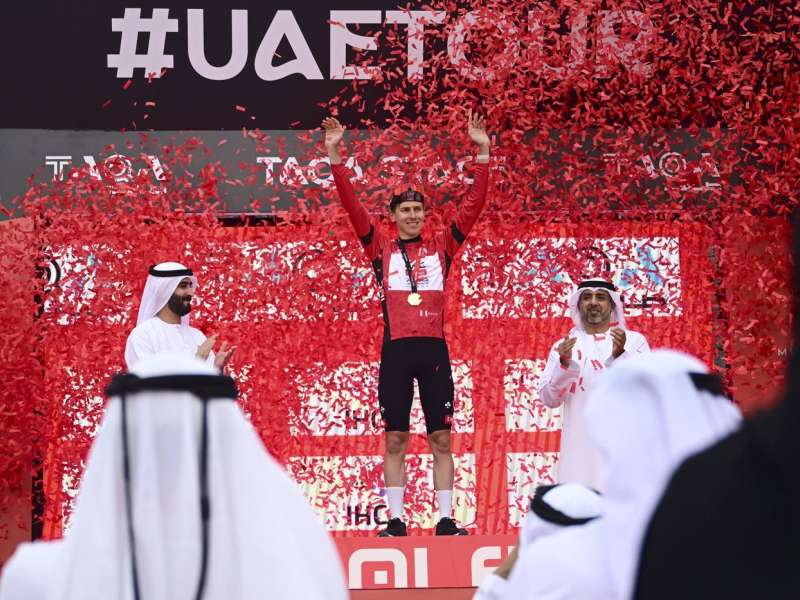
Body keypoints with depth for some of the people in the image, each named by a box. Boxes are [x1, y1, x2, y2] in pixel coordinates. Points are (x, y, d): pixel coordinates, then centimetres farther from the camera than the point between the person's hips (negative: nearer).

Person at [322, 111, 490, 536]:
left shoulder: (441, 246, 11)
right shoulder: (381, 248, 9)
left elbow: (473, 204, 6)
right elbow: (351, 205, 2)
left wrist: (482, 153, 0)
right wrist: (335, 156, -6)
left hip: (434, 348, 1)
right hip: (396, 349, 0)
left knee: (441, 438, 1)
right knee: (395, 440, 2)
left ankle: (445, 520, 4)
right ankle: (395, 521, 5)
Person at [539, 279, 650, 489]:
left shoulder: (634, 341, 10)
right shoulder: (563, 347, 14)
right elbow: (549, 399, 6)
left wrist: (620, 354, -17)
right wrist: (564, 364, -11)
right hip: (579, 448, 1)